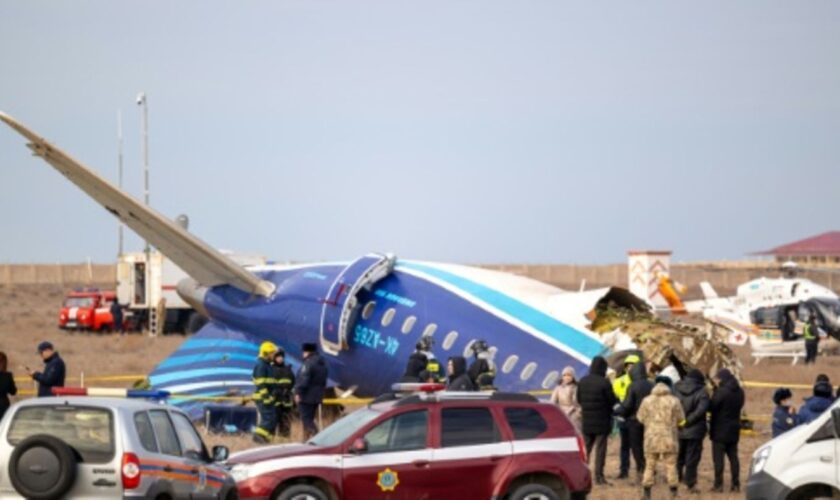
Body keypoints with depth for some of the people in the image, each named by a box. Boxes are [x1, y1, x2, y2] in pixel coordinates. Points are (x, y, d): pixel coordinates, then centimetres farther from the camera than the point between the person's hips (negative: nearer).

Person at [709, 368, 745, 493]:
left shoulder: (721, 392, -18)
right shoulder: (739, 392, 6)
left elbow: (711, 407, -17)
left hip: (720, 430, -7)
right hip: (734, 431, 7)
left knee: (718, 457, -2)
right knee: (733, 457, 11)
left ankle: (718, 484, -5)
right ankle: (736, 484, 9)